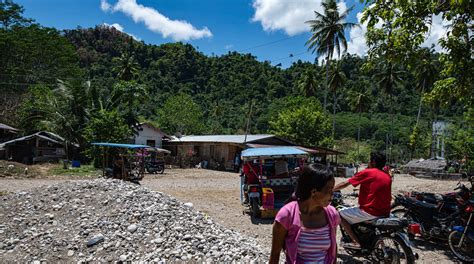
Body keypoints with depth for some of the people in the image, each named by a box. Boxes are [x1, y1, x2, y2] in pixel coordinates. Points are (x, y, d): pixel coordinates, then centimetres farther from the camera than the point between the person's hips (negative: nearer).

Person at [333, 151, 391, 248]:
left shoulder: (367, 172, -8)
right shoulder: (388, 176, 9)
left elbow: (345, 184, -5)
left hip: (370, 212, -7)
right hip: (385, 213, 7)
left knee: (341, 214, 5)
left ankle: (356, 242, -1)